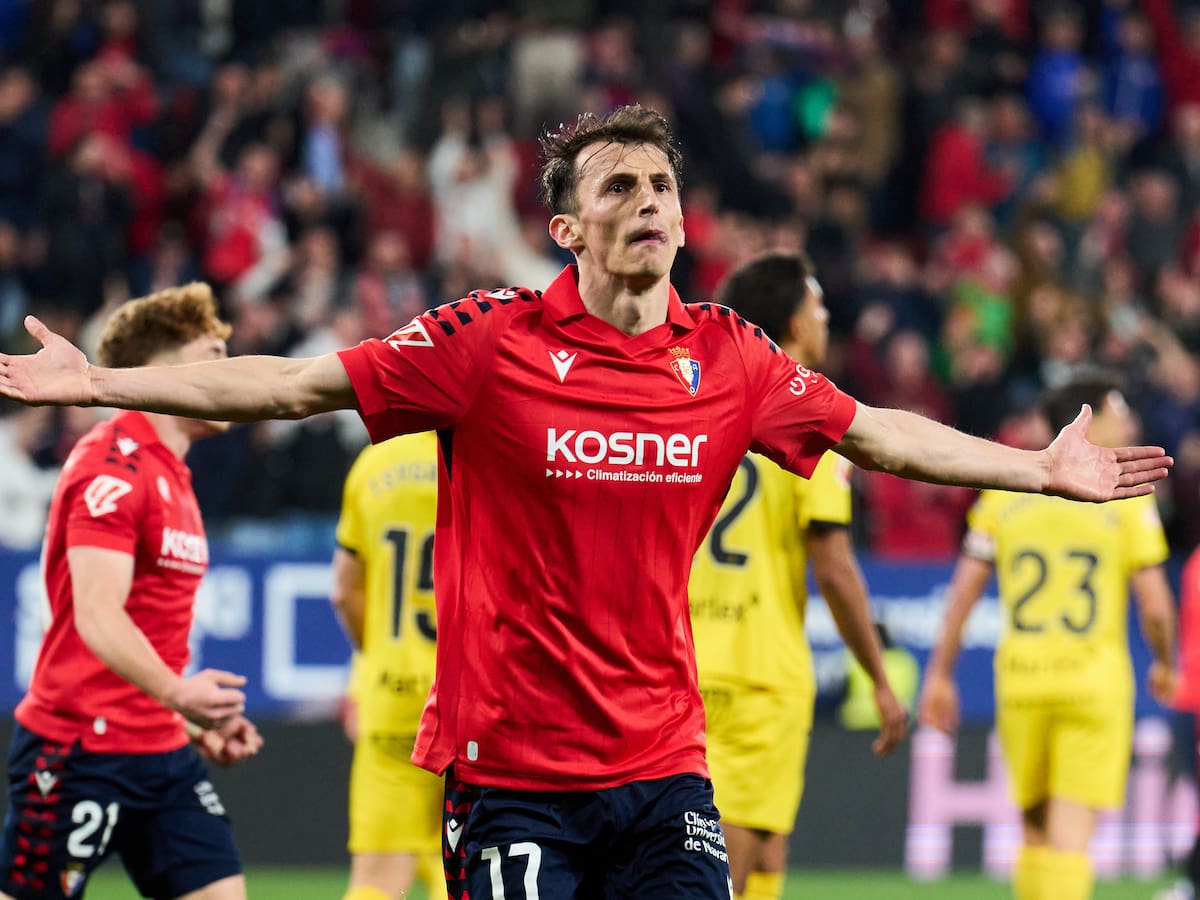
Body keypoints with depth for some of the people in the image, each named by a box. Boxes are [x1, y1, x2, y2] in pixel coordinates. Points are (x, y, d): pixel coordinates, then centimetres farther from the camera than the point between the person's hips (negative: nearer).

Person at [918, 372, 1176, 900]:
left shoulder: (1004, 492, 6)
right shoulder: (1125, 496, -3)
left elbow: (964, 589, 4)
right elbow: (1155, 605, -6)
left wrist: (939, 674, 10)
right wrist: (1164, 665, 13)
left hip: (1020, 680, 3)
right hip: (1095, 680, -3)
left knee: (1036, 831, 16)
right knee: (1072, 835, -5)